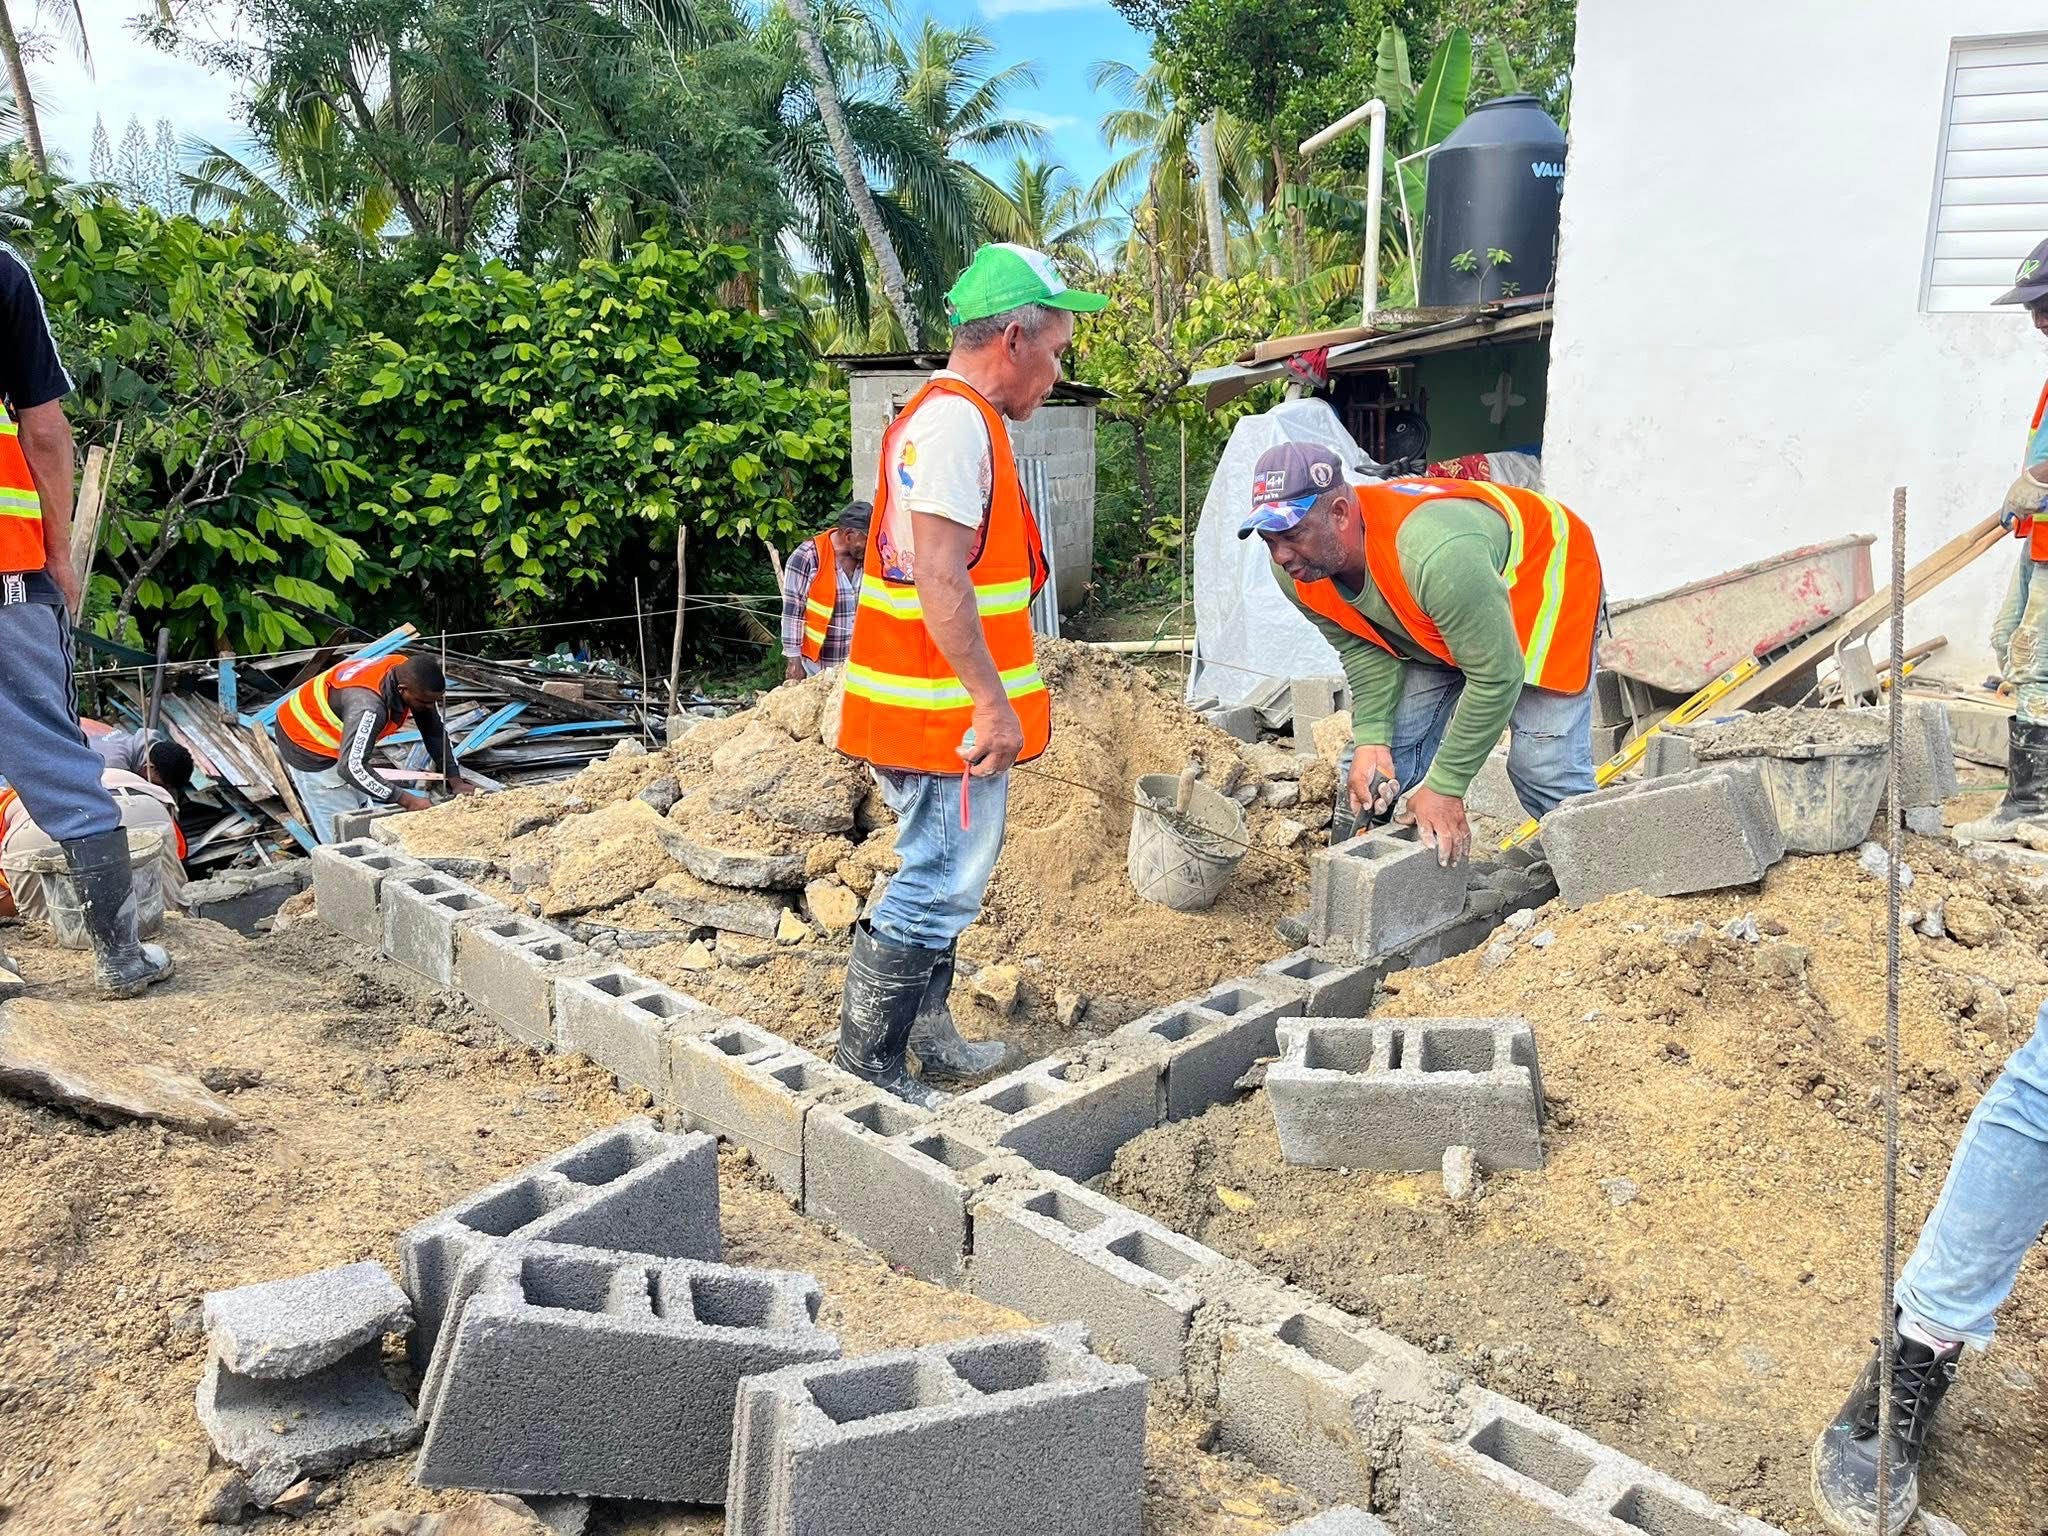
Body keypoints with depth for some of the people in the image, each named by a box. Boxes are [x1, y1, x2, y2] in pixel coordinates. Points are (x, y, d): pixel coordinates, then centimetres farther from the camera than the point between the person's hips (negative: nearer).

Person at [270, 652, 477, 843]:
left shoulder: (408, 674, -16)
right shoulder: (368, 705, -40)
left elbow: (435, 732, -3)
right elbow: (351, 767, -41)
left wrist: (455, 781, -6)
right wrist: (406, 800, -37)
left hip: (334, 734, 8)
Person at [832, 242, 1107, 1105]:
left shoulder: (957, 418, 17)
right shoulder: (955, 422, -16)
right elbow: (941, 582, -24)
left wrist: (998, 695, 23)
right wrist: (994, 703, -22)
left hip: (954, 709, 11)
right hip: (949, 710, -11)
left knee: (945, 879, 18)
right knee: (938, 887, -4)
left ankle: (926, 1035, 31)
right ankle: (867, 1069, 5)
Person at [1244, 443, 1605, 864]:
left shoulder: (1435, 554, -45)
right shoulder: (1296, 572, -22)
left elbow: (1496, 676, -36)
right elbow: (1364, 651, -9)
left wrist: (1445, 788, -30)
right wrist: (1370, 739, -25)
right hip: (1429, 624, 6)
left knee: (1545, 767, -15)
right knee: (1380, 763, -3)